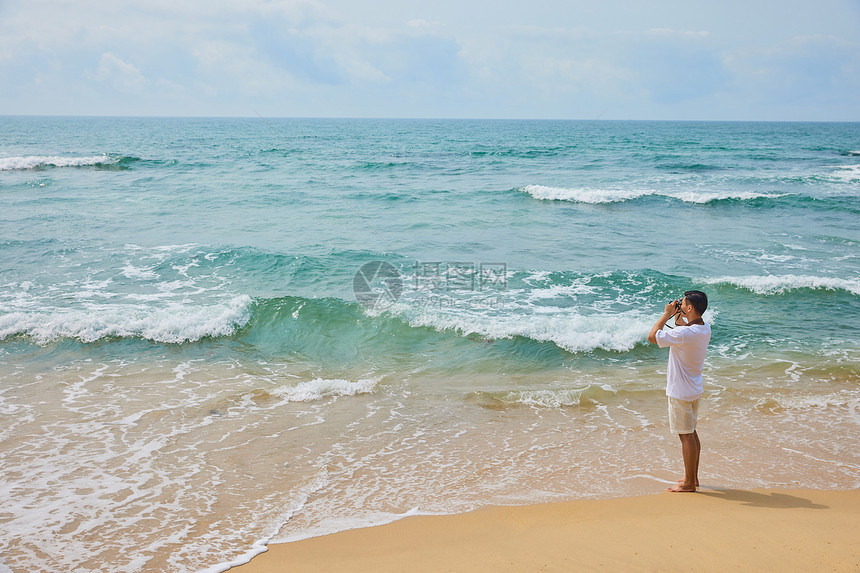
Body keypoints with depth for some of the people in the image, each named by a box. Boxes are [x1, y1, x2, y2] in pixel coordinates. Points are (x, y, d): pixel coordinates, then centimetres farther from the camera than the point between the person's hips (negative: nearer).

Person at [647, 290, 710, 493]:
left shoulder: (684, 333, -27)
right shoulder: (705, 328, 1)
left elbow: (652, 337, -22)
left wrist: (666, 315, -14)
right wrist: (677, 316, 9)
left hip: (680, 392, -9)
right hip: (693, 389, 9)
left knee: (686, 435, 0)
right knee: (691, 432, 19)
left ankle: (689, 483, 9)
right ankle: (693, 476, 30)